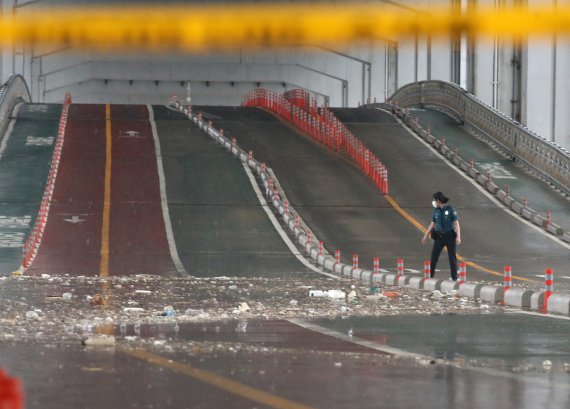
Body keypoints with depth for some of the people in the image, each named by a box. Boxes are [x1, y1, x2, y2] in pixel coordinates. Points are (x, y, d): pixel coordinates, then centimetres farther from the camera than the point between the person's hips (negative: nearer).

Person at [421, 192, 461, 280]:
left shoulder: (451, 210, -9)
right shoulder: (436, 211, 6)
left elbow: (456, 224, -11)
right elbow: (432, 224, 16)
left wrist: (458, 237, -20)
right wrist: (426, 236, 17)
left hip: (450, 236, -4)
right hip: (439, 236, 4)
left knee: (452, 257, 0)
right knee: (434, 256, 0)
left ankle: (454, 277, 6)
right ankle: (430, 276, 7)